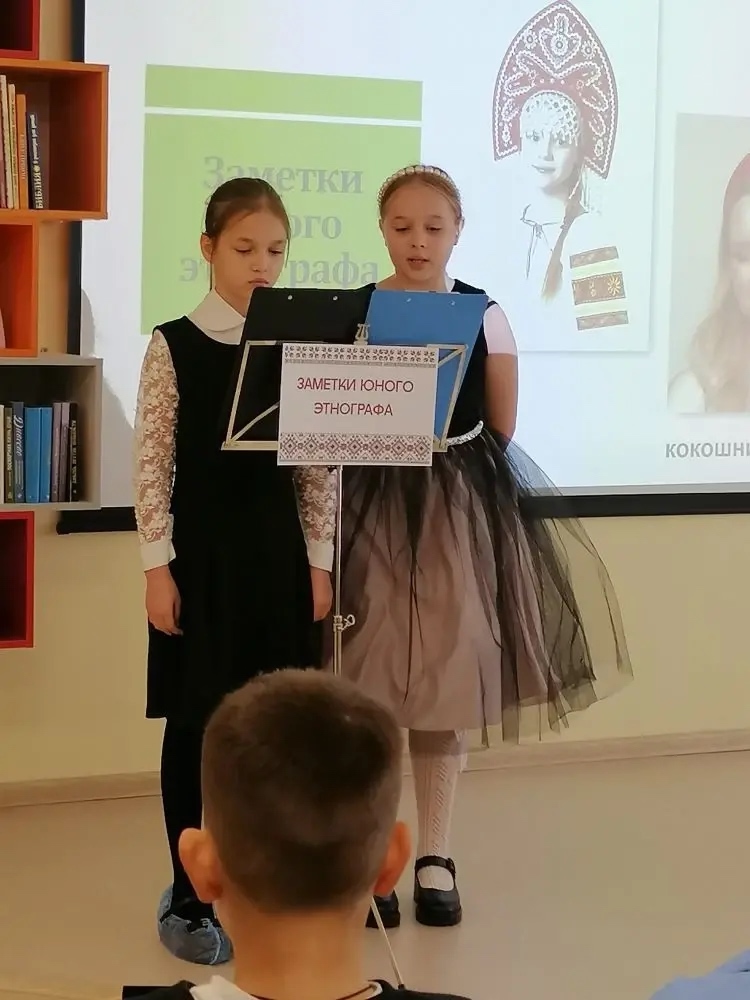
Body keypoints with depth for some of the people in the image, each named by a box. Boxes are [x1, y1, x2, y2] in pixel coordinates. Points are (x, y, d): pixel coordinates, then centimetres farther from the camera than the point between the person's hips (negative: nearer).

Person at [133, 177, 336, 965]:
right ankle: (188, 899, 14)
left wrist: (319, 562, 3)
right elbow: (152, 464, -6)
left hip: (278, 551, 3)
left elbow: (318, 466, 6)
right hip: (202, 551, -3)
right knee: (196, 724, 4)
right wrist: (158, 567, -10)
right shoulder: (174, 345, -5)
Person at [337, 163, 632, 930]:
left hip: (460, 507, 1)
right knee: (369, 682, 0)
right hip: (373, 502, -1)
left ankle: (434, 859, 18)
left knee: (446, 676, 7)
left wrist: (452, 469, -2)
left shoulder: (486, 316, -1)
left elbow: (500, 432, 6)